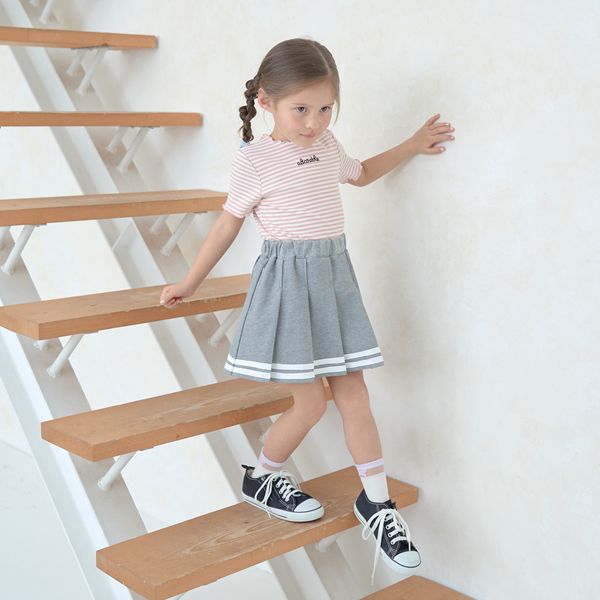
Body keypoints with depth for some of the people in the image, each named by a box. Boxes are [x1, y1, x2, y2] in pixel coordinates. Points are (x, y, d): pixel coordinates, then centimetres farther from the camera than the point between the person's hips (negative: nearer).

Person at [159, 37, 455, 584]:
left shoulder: (327, 145, 9)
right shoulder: (256, 159, -8)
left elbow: (361, 173, 31)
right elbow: (228, 225, 1)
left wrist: (413, 146, 28)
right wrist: (189, 284, 6)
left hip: (335, 277, 6)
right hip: (287, 279, -5)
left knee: (354, 394, 6)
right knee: (311, 401, -5)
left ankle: (377, 503, 17)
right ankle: (262, 479, 21)